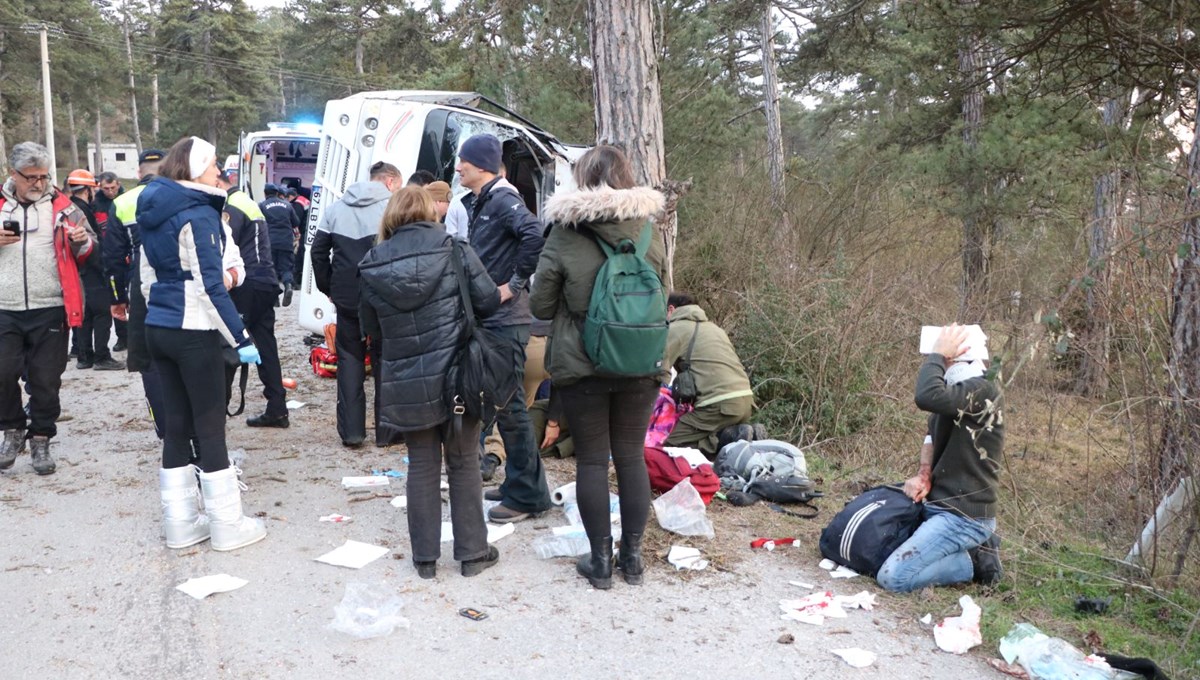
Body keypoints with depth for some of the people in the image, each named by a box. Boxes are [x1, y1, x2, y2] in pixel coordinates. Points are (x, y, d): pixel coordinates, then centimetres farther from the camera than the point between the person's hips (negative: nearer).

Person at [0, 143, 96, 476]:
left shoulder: (61, 205, 5)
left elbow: (88, 251, 10)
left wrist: (83, 241, -13)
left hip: (50, 310, -1)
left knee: (46, 380, 5)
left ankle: (40, 439, 19)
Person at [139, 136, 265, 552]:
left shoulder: (153, 213, 12)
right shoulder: (198, 214, -14)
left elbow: (148, 278, 16)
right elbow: (211, 286, -18)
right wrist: (242, 339, -16)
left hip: (158, 330, 8)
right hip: (194, 333, -8)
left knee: (175, 423, 12)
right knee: (210, 427, -1)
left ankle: (180, 523, 19)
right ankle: (227, 525, 8)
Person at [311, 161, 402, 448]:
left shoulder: (336, 209, 10)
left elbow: (318, 251, 10)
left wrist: (328, 288, 15)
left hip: (346, 299, 3)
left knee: (349, 360, 10)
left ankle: (351, 431, 9)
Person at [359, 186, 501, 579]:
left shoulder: (372, 268, -2)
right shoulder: (456, 252, -8)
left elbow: (372, 331, 5)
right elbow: (489, 302, -4)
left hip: (405, 384, 2)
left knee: (422, 466, 13)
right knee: (463, 464, 12)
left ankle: (425, 557, 21)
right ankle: (472, 552, 21)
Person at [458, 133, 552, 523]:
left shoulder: (502, 199, -13)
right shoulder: (483, 203, 17)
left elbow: (535, 236, -31)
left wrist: (514, 284, -23)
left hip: (506, 319, -10)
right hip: (487, 317, 10)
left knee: (508, 403, -5)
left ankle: (527, 495, 5)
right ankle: (518, 482, 27)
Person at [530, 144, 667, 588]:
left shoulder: (564, 239, -10)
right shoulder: (650, 238, -1)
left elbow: (541, 307, -3)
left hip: (581, 368, -3)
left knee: (592, 460, 8)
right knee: (631, 456, 13)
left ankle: (600, 559, 16)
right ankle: (633, 556, 22)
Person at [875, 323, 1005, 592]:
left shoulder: (982, 390, -20)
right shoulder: (958, 391, 10)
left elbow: (928, 397, -38)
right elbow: (932, 433, 18)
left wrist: (938, 354, -22)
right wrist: (923, 475, 1)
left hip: (963, 516, -10)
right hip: (939, 505, 10)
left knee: (893, 577, -19)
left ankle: (974, 560, 0)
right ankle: (972, 547, 17)